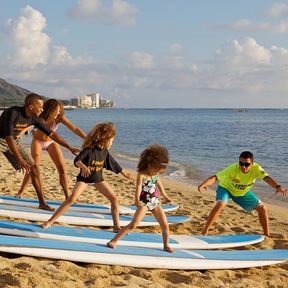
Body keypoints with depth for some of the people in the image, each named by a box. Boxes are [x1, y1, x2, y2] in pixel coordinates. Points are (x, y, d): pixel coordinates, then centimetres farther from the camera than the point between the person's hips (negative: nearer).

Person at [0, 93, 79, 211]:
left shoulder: (34, 119, -11)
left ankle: (42, 203, 5)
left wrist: (70, 147, -3)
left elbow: (51, 134, -2)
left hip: (13, 141, 6)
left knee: (33, 167, -2)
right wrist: (20, 160, -38)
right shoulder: (12, 113, -31)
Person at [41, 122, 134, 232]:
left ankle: (116, 226, 8)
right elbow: (77, 160, -32)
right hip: (84, 177, -6)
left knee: (114, 199, -4)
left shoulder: (105, 152, -2)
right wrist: (83, 166, -53)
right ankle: (50, 221, -14)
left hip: (98, 178, 6)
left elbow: (114, 165, 13)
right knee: (72, 198, -22)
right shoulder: (89, 149, -21)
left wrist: (125, 174, 22)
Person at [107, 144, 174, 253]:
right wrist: (137, 200, -47)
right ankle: (114, 240, -12)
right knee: (133, 224, -17)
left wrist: (165, 196, 33)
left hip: (155, 202, 6)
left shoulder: (155, 174, 4)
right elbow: (138, 186, -31)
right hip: (144, 203, -6)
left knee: (165, 225, 6)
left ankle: (166, 245, 26)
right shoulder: (141, 174, -16)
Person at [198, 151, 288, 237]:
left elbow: (267, 178, -45)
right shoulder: (233, 169, -36)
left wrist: (278, 187, -65)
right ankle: (204, 232, -23)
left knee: (262, 208, -2)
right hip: (226, 188, -4)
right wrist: (204, 184, -62)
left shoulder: (256, 168, -29)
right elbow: (215, 177, -42)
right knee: (220, 204, -33)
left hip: (243, 192, 4)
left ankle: (267, 235, 18)